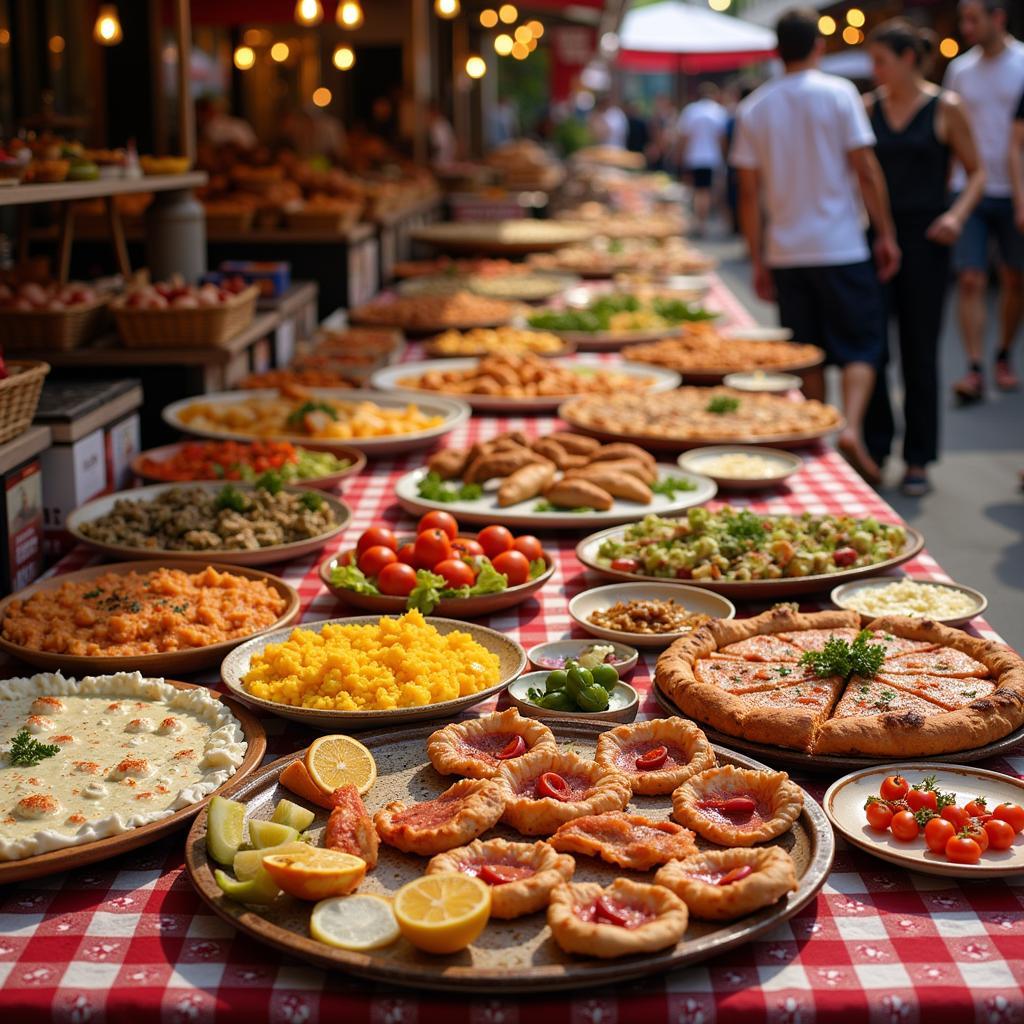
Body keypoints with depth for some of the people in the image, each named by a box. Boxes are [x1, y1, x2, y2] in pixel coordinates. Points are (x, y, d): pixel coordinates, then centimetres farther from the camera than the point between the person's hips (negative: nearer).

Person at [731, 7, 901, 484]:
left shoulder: (753, 108, 4)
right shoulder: (838, 93, -5)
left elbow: (749, 192, 4)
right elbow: (866, 171, -7)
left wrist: (758, 260, 9)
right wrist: (886, 234, 1)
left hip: (785, 252, 3)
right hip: (840, 246, -3)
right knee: (860, 347, 4)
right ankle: (852, 428, -15)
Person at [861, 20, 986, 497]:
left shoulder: (945, 108, -2)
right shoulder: (868, 107, 6)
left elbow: (976, 172, 2)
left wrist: (957, 215, -15)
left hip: (924, 238, -3)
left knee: (918, 350, 3)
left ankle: (917, 461, 12)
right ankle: (875, 449, 12)